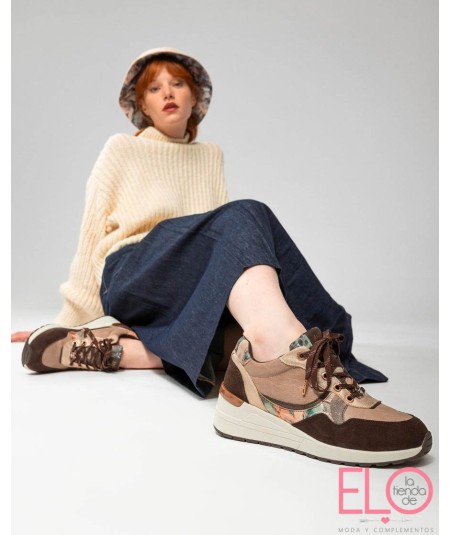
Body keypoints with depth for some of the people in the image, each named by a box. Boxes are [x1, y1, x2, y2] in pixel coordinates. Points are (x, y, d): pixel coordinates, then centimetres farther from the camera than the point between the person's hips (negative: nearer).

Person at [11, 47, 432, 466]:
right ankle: (285, 353, -62)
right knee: (243, 216, -33)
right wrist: (68, 320, 6)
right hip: (131, 277, -4)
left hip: (196, 290, 4)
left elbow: (228, 237, 17)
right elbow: (94, 235, 10)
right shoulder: (122, 149, 15)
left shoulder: (211, 157, 25)